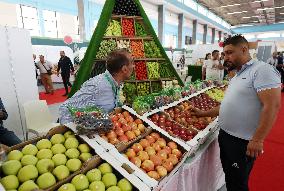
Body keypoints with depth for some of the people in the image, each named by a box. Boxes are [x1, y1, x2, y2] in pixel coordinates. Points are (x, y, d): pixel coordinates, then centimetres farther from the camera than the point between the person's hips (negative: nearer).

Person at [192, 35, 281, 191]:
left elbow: (272, 106, -21)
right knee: (229, 178, 22)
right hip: (225, 135, 8)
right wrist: (203, 114, 16)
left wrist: (257, 140, -23)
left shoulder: (262, 70, -14)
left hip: (242, 142, -8)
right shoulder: (237, 76, 13)